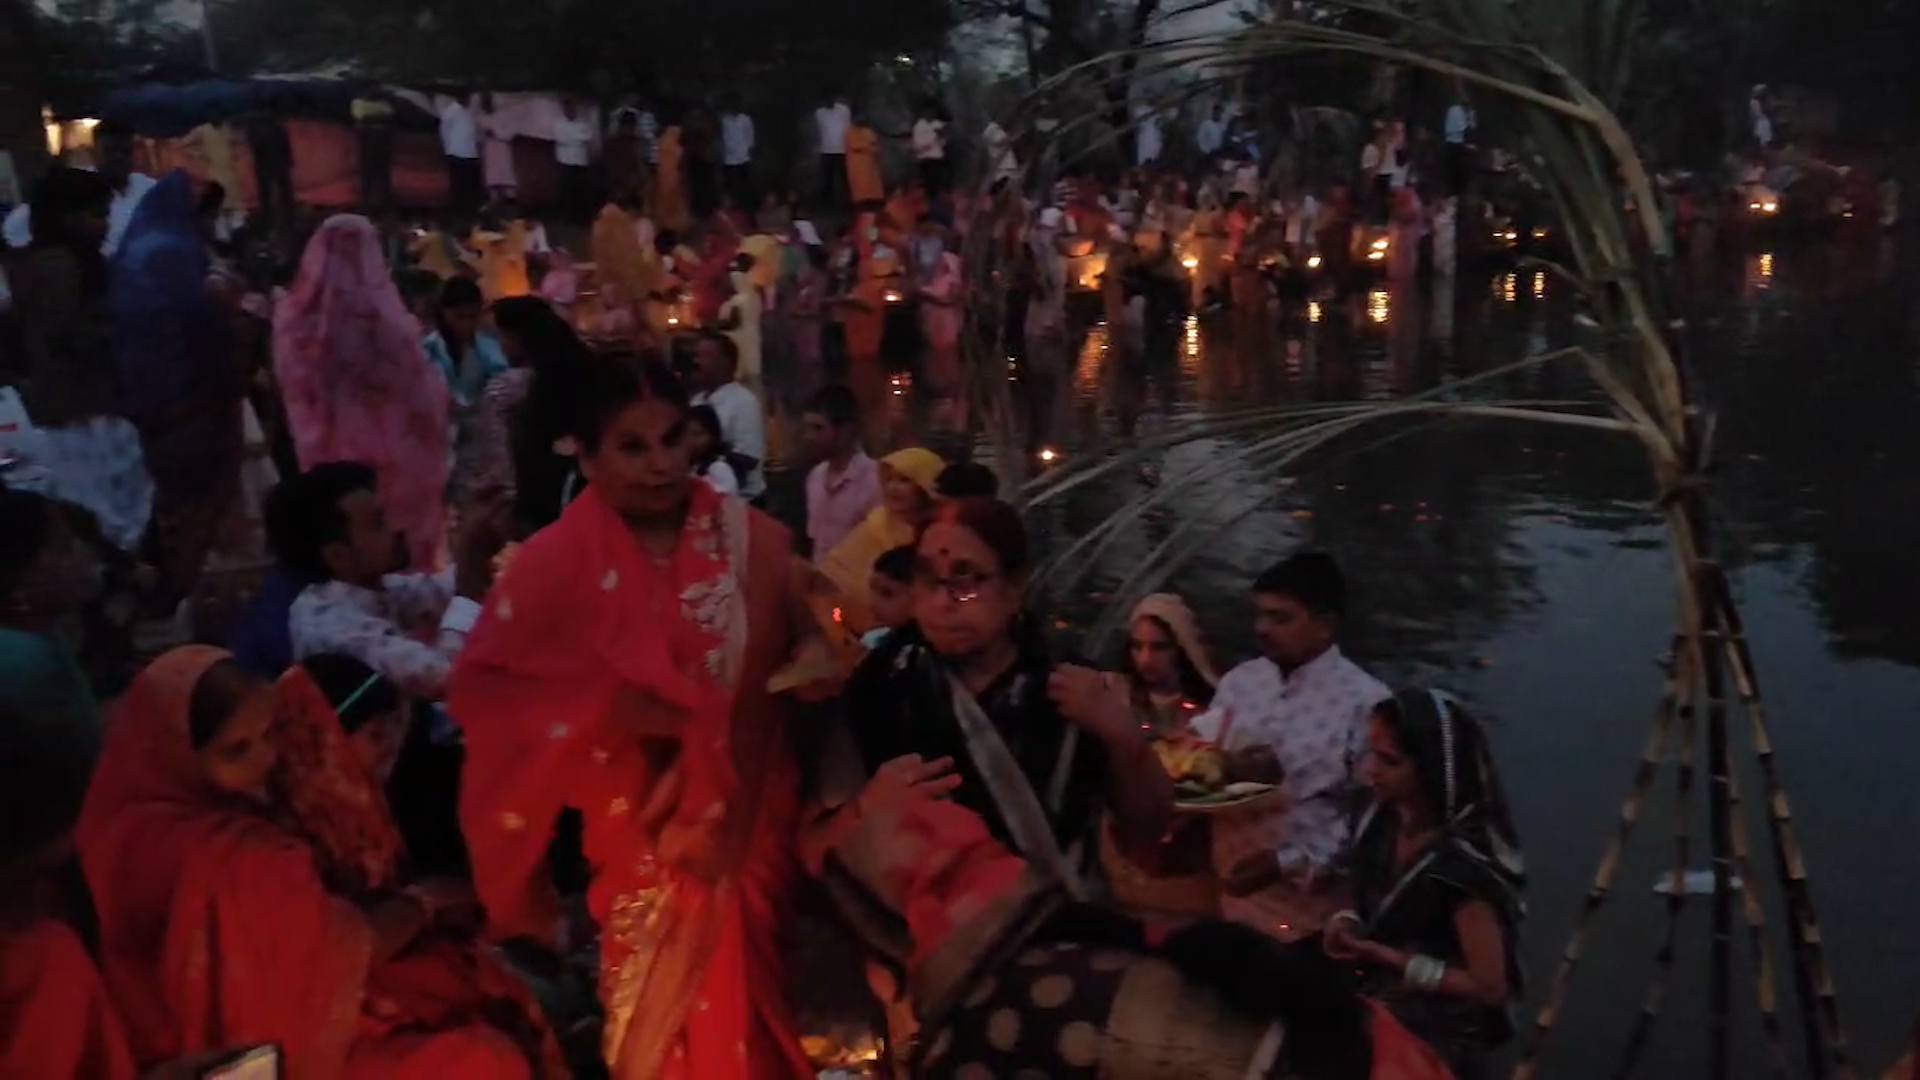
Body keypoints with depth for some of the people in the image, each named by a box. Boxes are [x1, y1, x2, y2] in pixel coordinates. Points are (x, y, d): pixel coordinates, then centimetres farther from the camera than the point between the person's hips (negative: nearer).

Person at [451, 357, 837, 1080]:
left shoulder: (750, 539, -5)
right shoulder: (556, 563, -8)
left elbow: (807, 636, 3)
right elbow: (480, 688, -7)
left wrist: (814, 660, -19)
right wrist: (601, 706, -17)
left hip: (738, 818, 1)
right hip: (629, 837, -1)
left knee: (738, 1005, 13)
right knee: (650, 1014, 11)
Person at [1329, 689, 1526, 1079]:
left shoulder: (1463, 863, -28)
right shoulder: (1384, 821, -5)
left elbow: (1489, 986, -21)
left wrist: (1393, 959, -23)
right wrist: (1347, 924, -9)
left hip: (1437, 1046, -7)